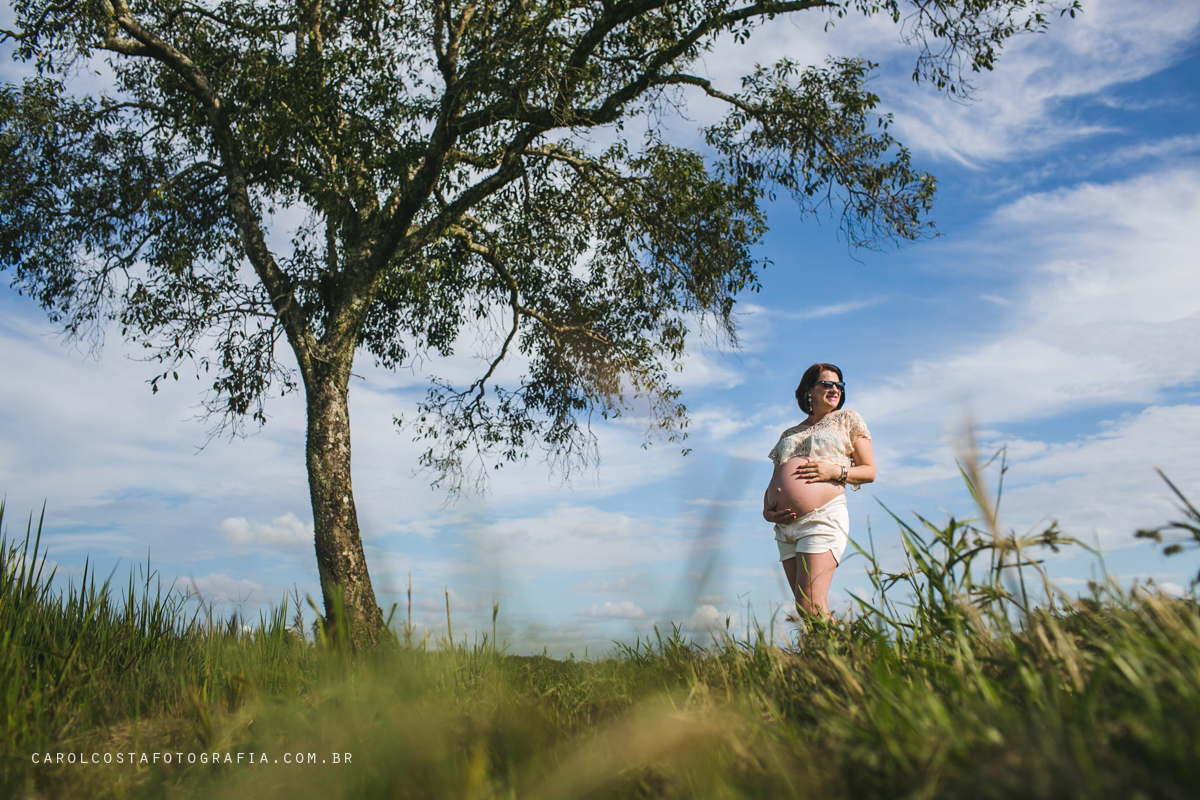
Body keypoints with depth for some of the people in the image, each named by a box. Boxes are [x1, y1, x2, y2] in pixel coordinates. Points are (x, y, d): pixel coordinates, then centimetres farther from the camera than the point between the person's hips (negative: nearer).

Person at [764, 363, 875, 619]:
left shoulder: (847, 419, 15)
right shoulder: (789, 434, 25)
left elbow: (869, 471, 10)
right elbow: (774, 482, 24)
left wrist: (835, 470, -9)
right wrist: (766, 510, 4)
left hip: (823, 518, -5)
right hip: (785, 526, 5)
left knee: (811, 606, -15)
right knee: (804, 606, 3)